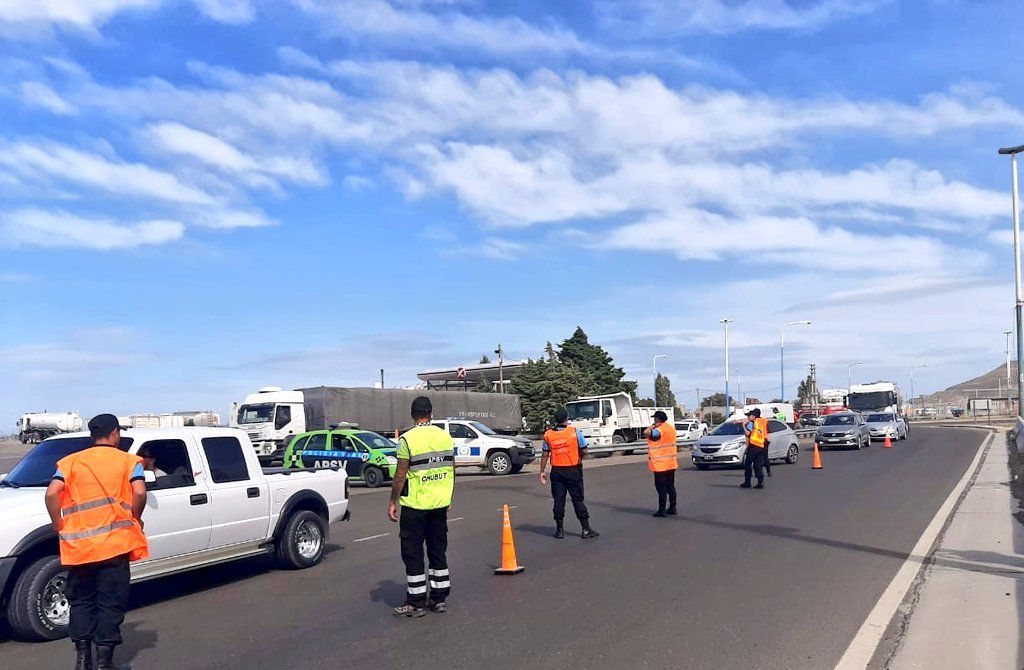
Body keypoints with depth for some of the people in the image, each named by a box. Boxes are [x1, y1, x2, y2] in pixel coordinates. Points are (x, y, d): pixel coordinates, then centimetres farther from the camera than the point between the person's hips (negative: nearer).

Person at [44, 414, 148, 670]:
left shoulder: (71, 461, 9)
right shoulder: (128, 461, 3)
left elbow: (52, 494, -4)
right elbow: (139, 493, -12)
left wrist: (60, 527, 6)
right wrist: (133, 519, 4)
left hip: (78, 543, 2)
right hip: (114, 543, -2)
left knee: (81, 600, 17)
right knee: (111, 601, 6)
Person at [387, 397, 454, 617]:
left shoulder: (408, 440, -13)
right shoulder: (445, 437, 3)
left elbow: (400, 475, -13)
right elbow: (451, 470, 10)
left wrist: (393, 502, -4)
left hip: (415, 505, -5)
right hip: (440, 503, 6)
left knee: (412, 553, 4)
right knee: (438, 550, 14)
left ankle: (416, 602, 7)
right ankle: (439, 598, 19)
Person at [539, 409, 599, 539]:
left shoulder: (548, 434, 0)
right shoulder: (575, 432, -7)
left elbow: (545, 455, 1)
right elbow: (584, 452, -6)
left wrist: (542, 471, 7)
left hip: (557, 472, 2)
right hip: (573, 470, -2)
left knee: (558, 501, 7)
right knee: (578, 500, 4)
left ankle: (560, 530, 11)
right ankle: (586, 529, 5)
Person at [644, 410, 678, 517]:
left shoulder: (659, 430, -20)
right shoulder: (671, 427, 9)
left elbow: (646, 433, -34)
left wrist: (653, 426, -18)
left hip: (660, 464, -9)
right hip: (671, 463, 9)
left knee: (661, 487, -4)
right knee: (670, 485, 14)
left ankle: (661, 510, -2)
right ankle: (672, 508, 19)